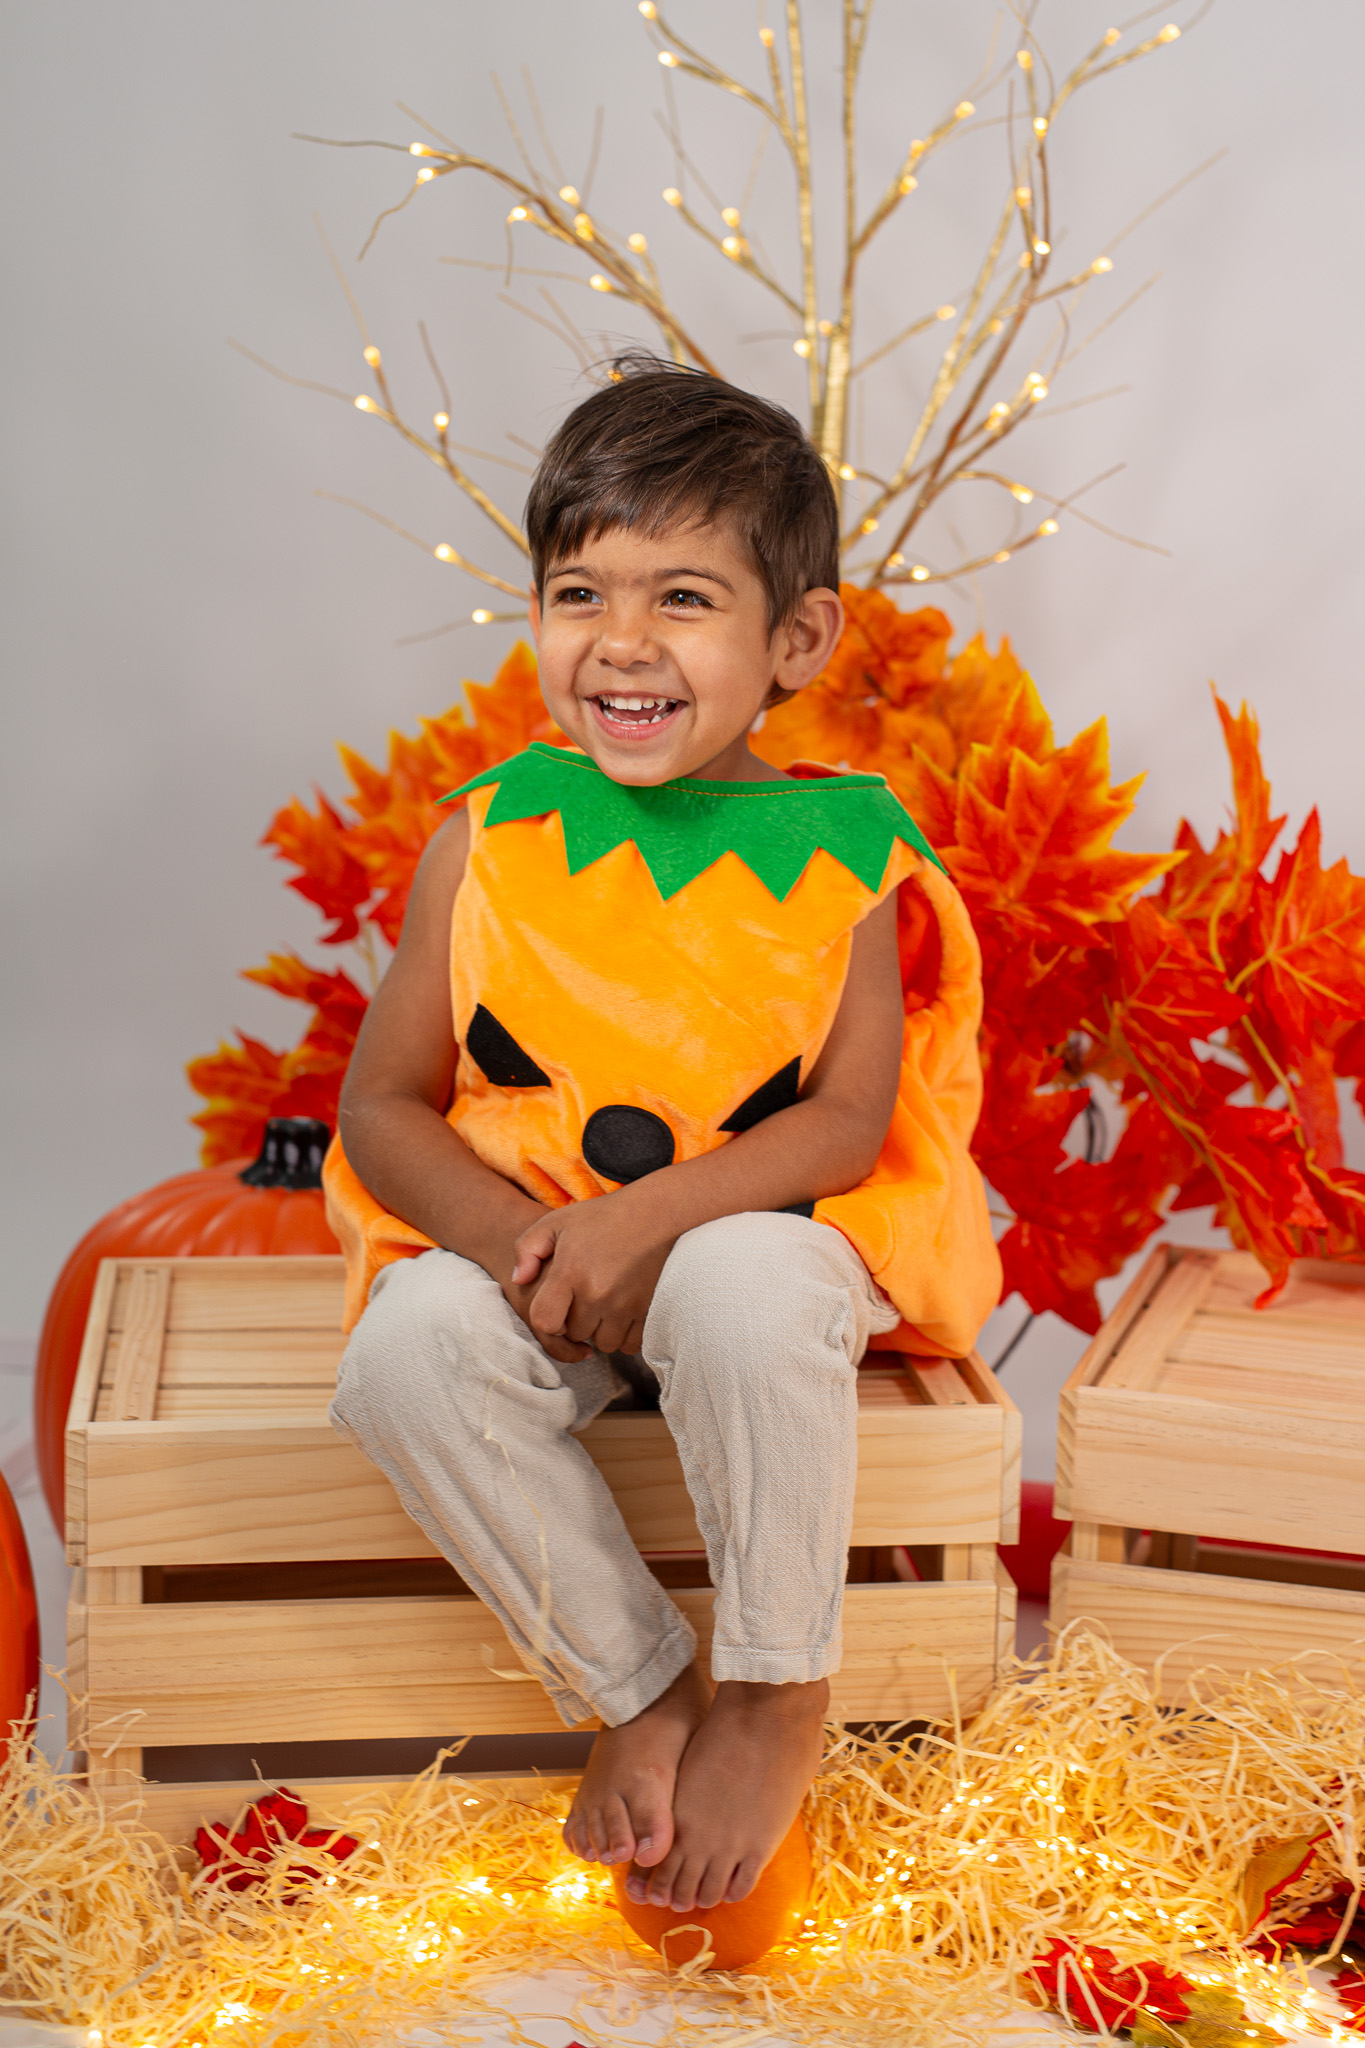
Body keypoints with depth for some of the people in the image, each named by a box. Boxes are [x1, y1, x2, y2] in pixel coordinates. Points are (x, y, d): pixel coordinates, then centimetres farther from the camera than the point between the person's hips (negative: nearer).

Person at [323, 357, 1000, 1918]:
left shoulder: (837, 854, -5)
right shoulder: (492, 841, -1)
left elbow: (849, 1125, -11)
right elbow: (383, 1105, 1)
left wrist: (644, 1217, -25)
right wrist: (503, 1231, -19)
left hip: (760, 1231, -2)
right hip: (515, 1237, 2)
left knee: (745, 1293, -37)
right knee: (405, 1351, -29)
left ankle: (778, 1700, -11)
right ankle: (635, 1687, -8)